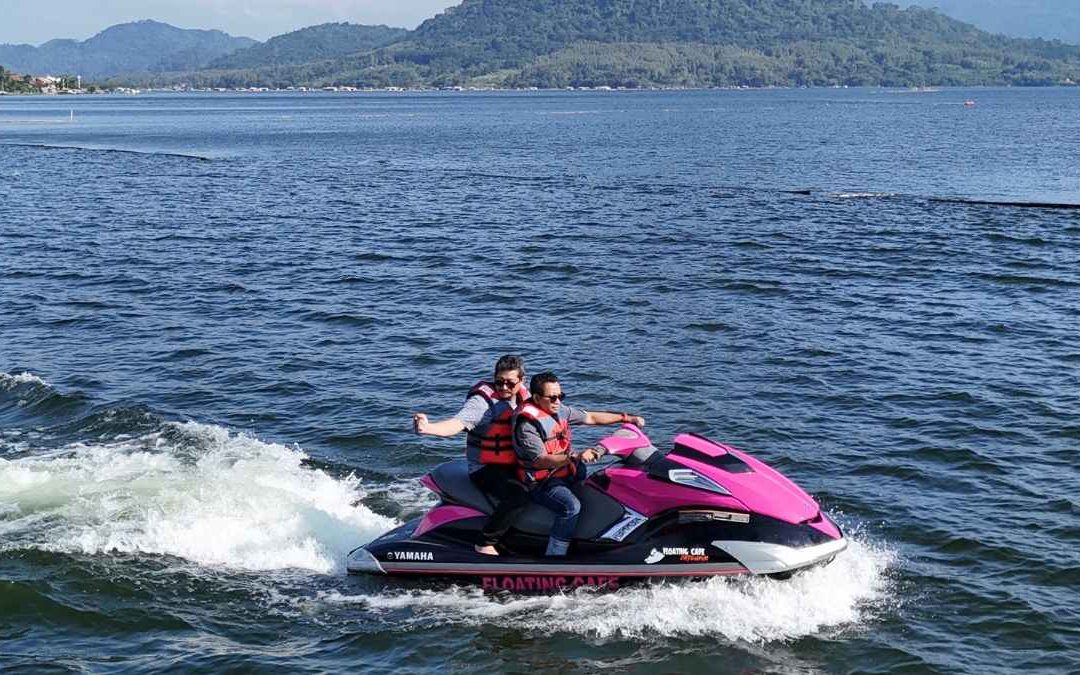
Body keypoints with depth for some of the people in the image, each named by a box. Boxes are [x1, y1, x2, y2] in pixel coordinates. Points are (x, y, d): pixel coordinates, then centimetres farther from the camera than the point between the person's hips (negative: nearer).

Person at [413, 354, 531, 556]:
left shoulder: (522, 395, 5)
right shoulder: (482, 400, -18)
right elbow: (457, 423, -32)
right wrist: (426, 427, -51)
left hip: (514, 465, 8)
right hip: (486, 469, -8)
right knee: (519, 494, -32)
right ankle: (485, 543, -22)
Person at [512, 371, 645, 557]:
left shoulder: (559, 410, 4)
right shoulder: (527, 423, -21)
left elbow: (590, 417, 14)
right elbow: (539, 461, -27)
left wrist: (626, 418, 10)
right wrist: (575, 457, -40)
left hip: (564, 471, 9)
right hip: (541, 481, -9)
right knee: (571, 506, -33)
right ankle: (553, 555, -32)